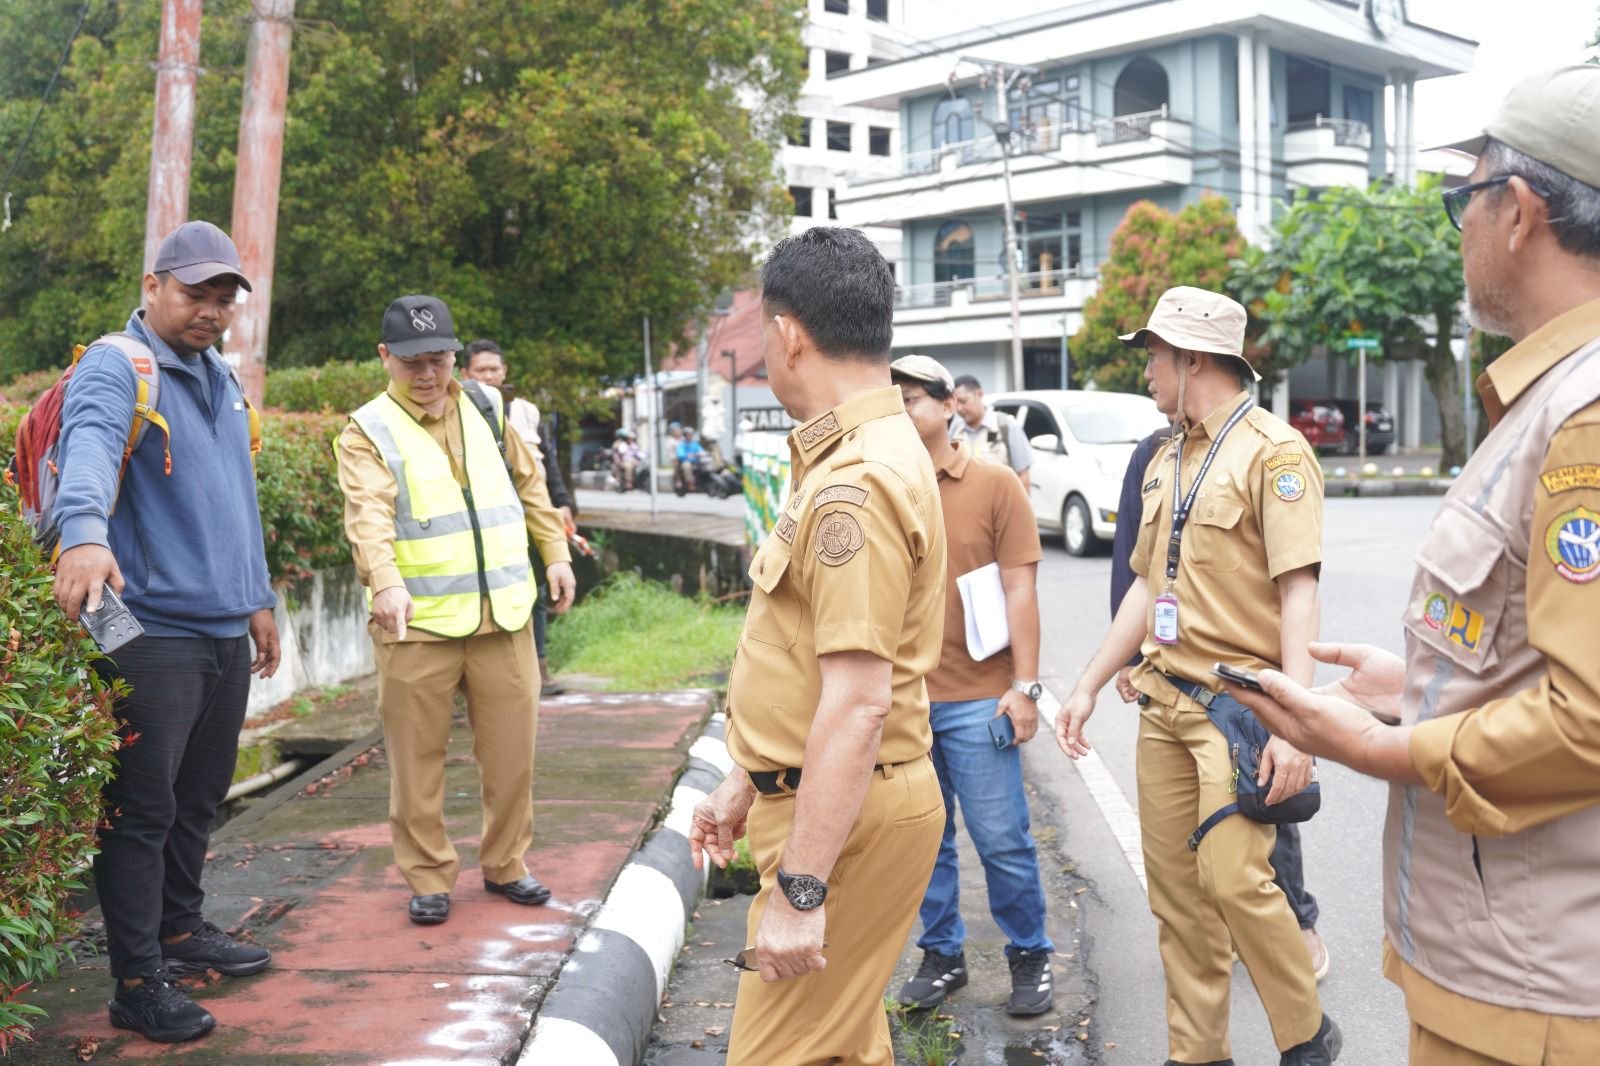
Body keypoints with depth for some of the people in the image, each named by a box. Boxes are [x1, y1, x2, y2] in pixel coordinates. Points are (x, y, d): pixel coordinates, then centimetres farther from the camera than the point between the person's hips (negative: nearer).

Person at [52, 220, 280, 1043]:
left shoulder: (222, 381, 16)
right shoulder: (116, 369, -10)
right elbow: (88, 450, -32)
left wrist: (258, 598, 25)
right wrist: (84, 533, -51)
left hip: (225, 631, 8)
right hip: (152, 630, -8)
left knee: (199, 798, 19)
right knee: (142, 809, -1)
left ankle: (181, 928, 36)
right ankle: (138, 983, 8)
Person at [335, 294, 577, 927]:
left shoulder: (486, 407, 11)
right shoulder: (367, 432, -5)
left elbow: (529, 483, 22)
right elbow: (369, 513, -22)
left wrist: (555, 553, 17)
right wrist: (385, 582, -38)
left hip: (503, 614, 4)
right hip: (417, 621, -4)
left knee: (511, 748, 9)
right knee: (417, 756, 2)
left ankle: (505, 864, 26)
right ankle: (428, 878, 17)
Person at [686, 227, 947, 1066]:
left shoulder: (855, 483, -22)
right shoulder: (862, 454, 13)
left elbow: (857, 702, -27)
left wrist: (800, 891, -26)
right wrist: (747, 785, 23)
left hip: (846, 816, -10)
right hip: (817, 799, 10)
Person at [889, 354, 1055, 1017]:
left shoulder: (995, 485, -1)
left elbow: (1019, 589, -3)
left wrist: (1025, 685, -8)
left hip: (976, 699, -3)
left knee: (1002, 839, 3)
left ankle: (1030, 957, 20)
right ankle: (941, 955, 26)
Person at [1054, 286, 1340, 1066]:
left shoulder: (1273, 451, -9)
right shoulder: (1167, 461, 15)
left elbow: (1298, 591, -15)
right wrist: (1088, 686, 17)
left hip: (1238, 700, -7)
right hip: (1164, 701, 7)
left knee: (1232, 875, -13)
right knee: (1175, 886, 8)